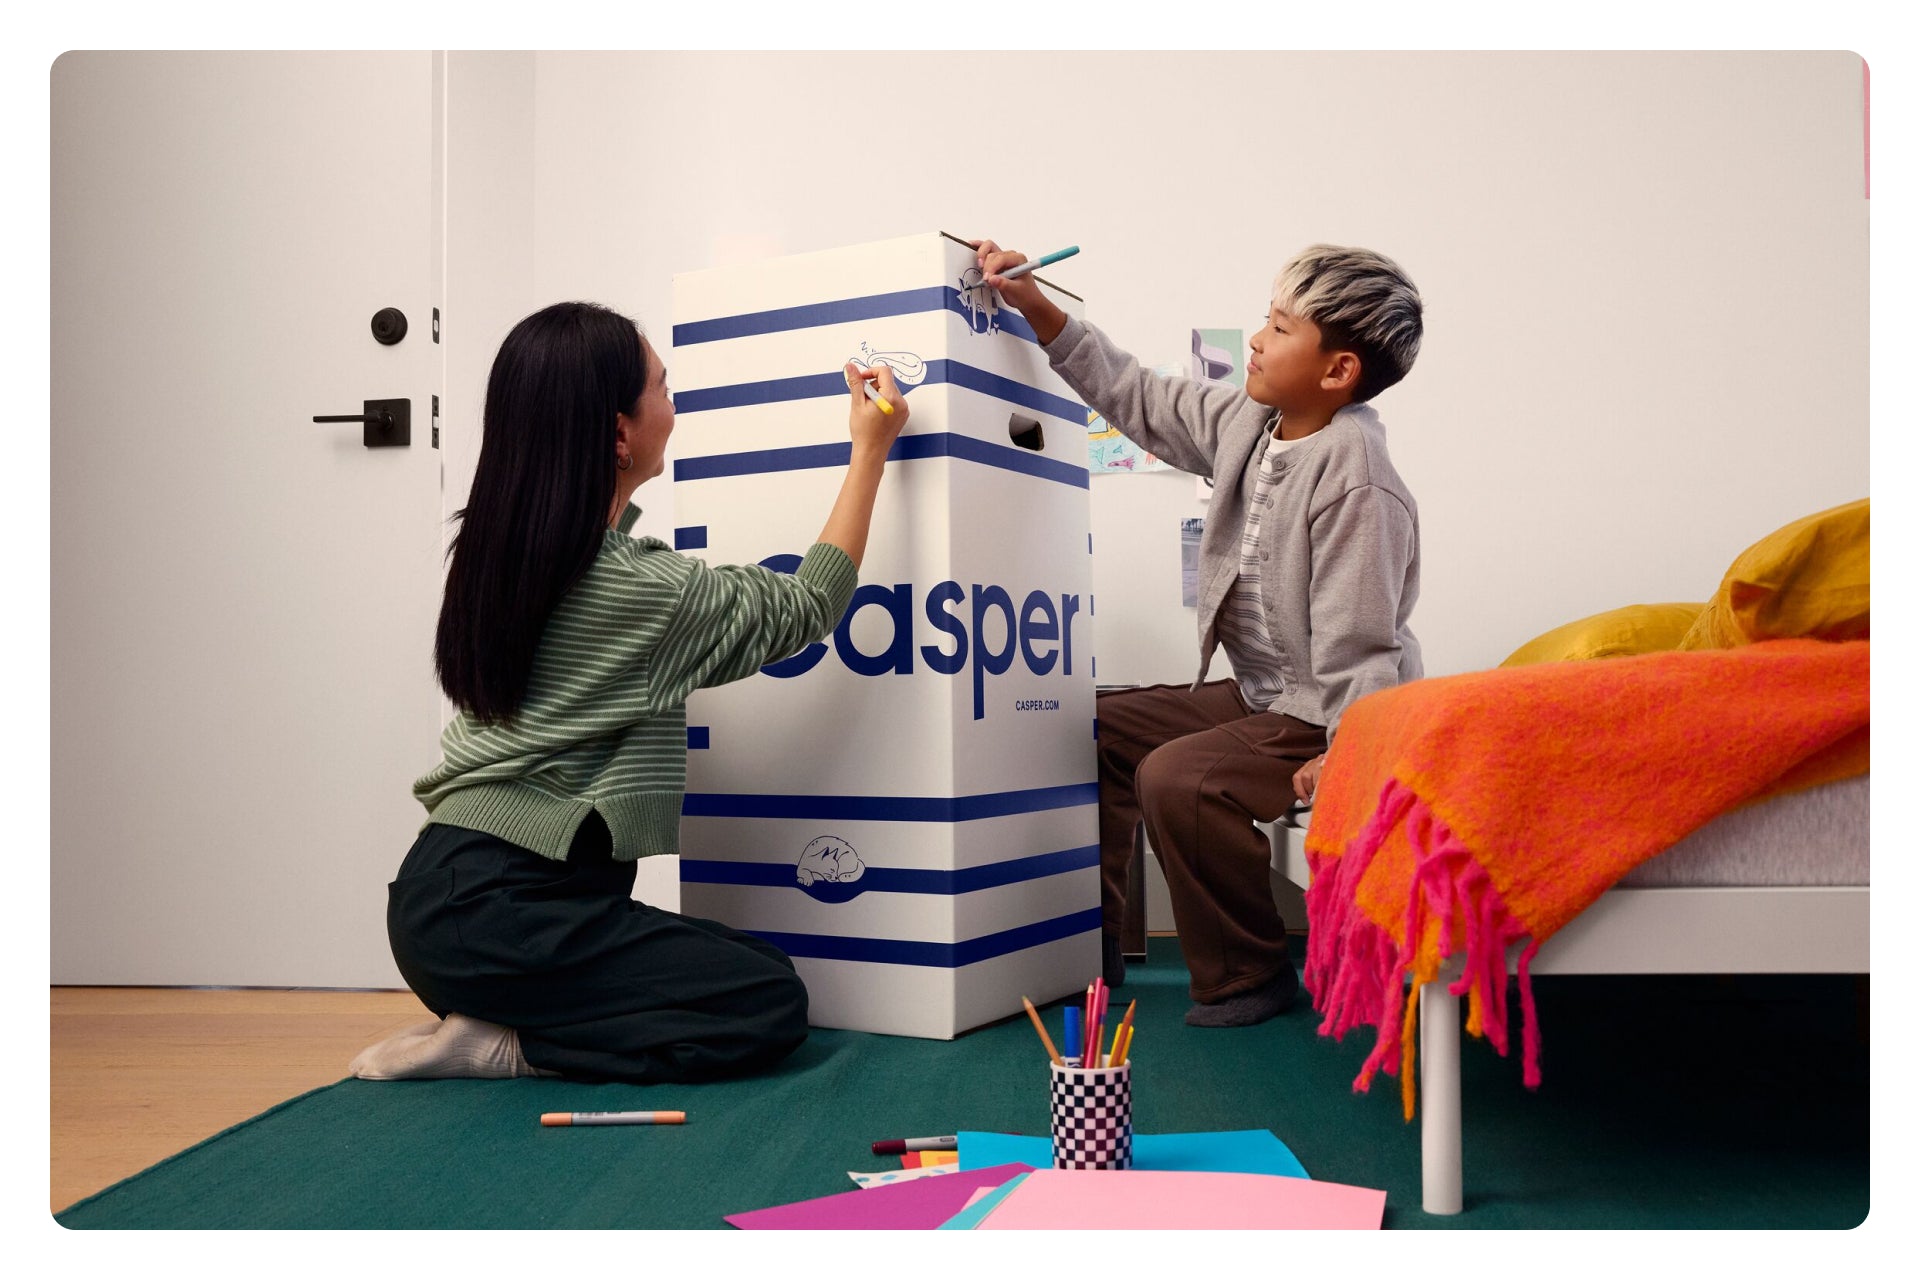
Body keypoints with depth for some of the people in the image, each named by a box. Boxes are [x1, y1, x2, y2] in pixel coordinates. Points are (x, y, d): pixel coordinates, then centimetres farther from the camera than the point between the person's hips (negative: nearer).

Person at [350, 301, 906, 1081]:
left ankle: (481, 1020, 5)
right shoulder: (635, 587, -16)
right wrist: (870, 454, 5)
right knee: (772, 1006, -7)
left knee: (743, 964, 14)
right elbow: (809, 606, -3)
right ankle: (503, 1048, -8)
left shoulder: (496, 551, 7)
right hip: (495, 913, -9)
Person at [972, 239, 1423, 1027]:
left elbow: (1357, 643, -26)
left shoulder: (1355, 481, -26)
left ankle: (1248, 976, -5)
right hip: (1257, 696, 10)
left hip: (1322, 720, -10)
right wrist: (1034, 309, 7)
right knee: (1103, 727, 12)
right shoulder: (1247, 421, 1)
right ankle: (1090, 946, 20)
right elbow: (1138, 399, 11)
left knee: (1176, 778, -28)